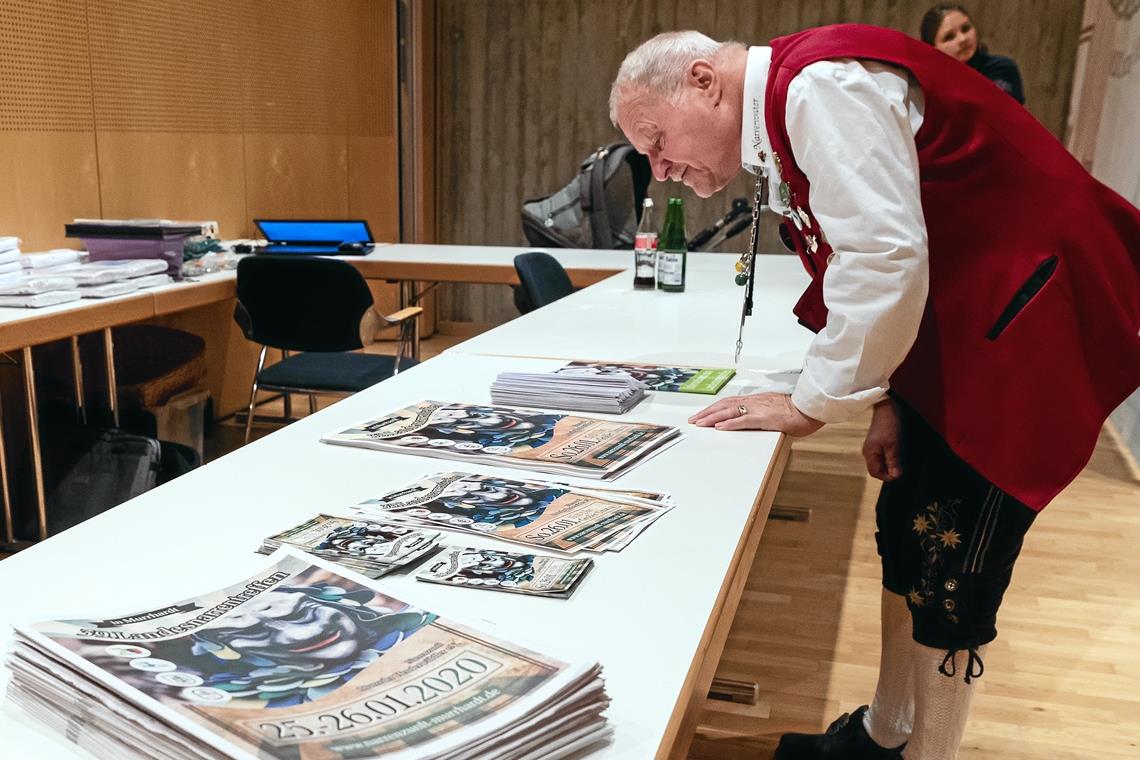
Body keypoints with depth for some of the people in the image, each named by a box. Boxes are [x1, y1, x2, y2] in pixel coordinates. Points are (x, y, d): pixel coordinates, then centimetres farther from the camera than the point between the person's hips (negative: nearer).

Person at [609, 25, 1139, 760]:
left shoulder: (820, 85, -21)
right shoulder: (783, 119, 9)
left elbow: (884, 259, -29)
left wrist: (813, 404, -18)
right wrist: (884, 397, 3)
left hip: (1028, 320, -9)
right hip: (953, 330, 10)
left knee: (948, 574, -1)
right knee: (907, 538, 16)